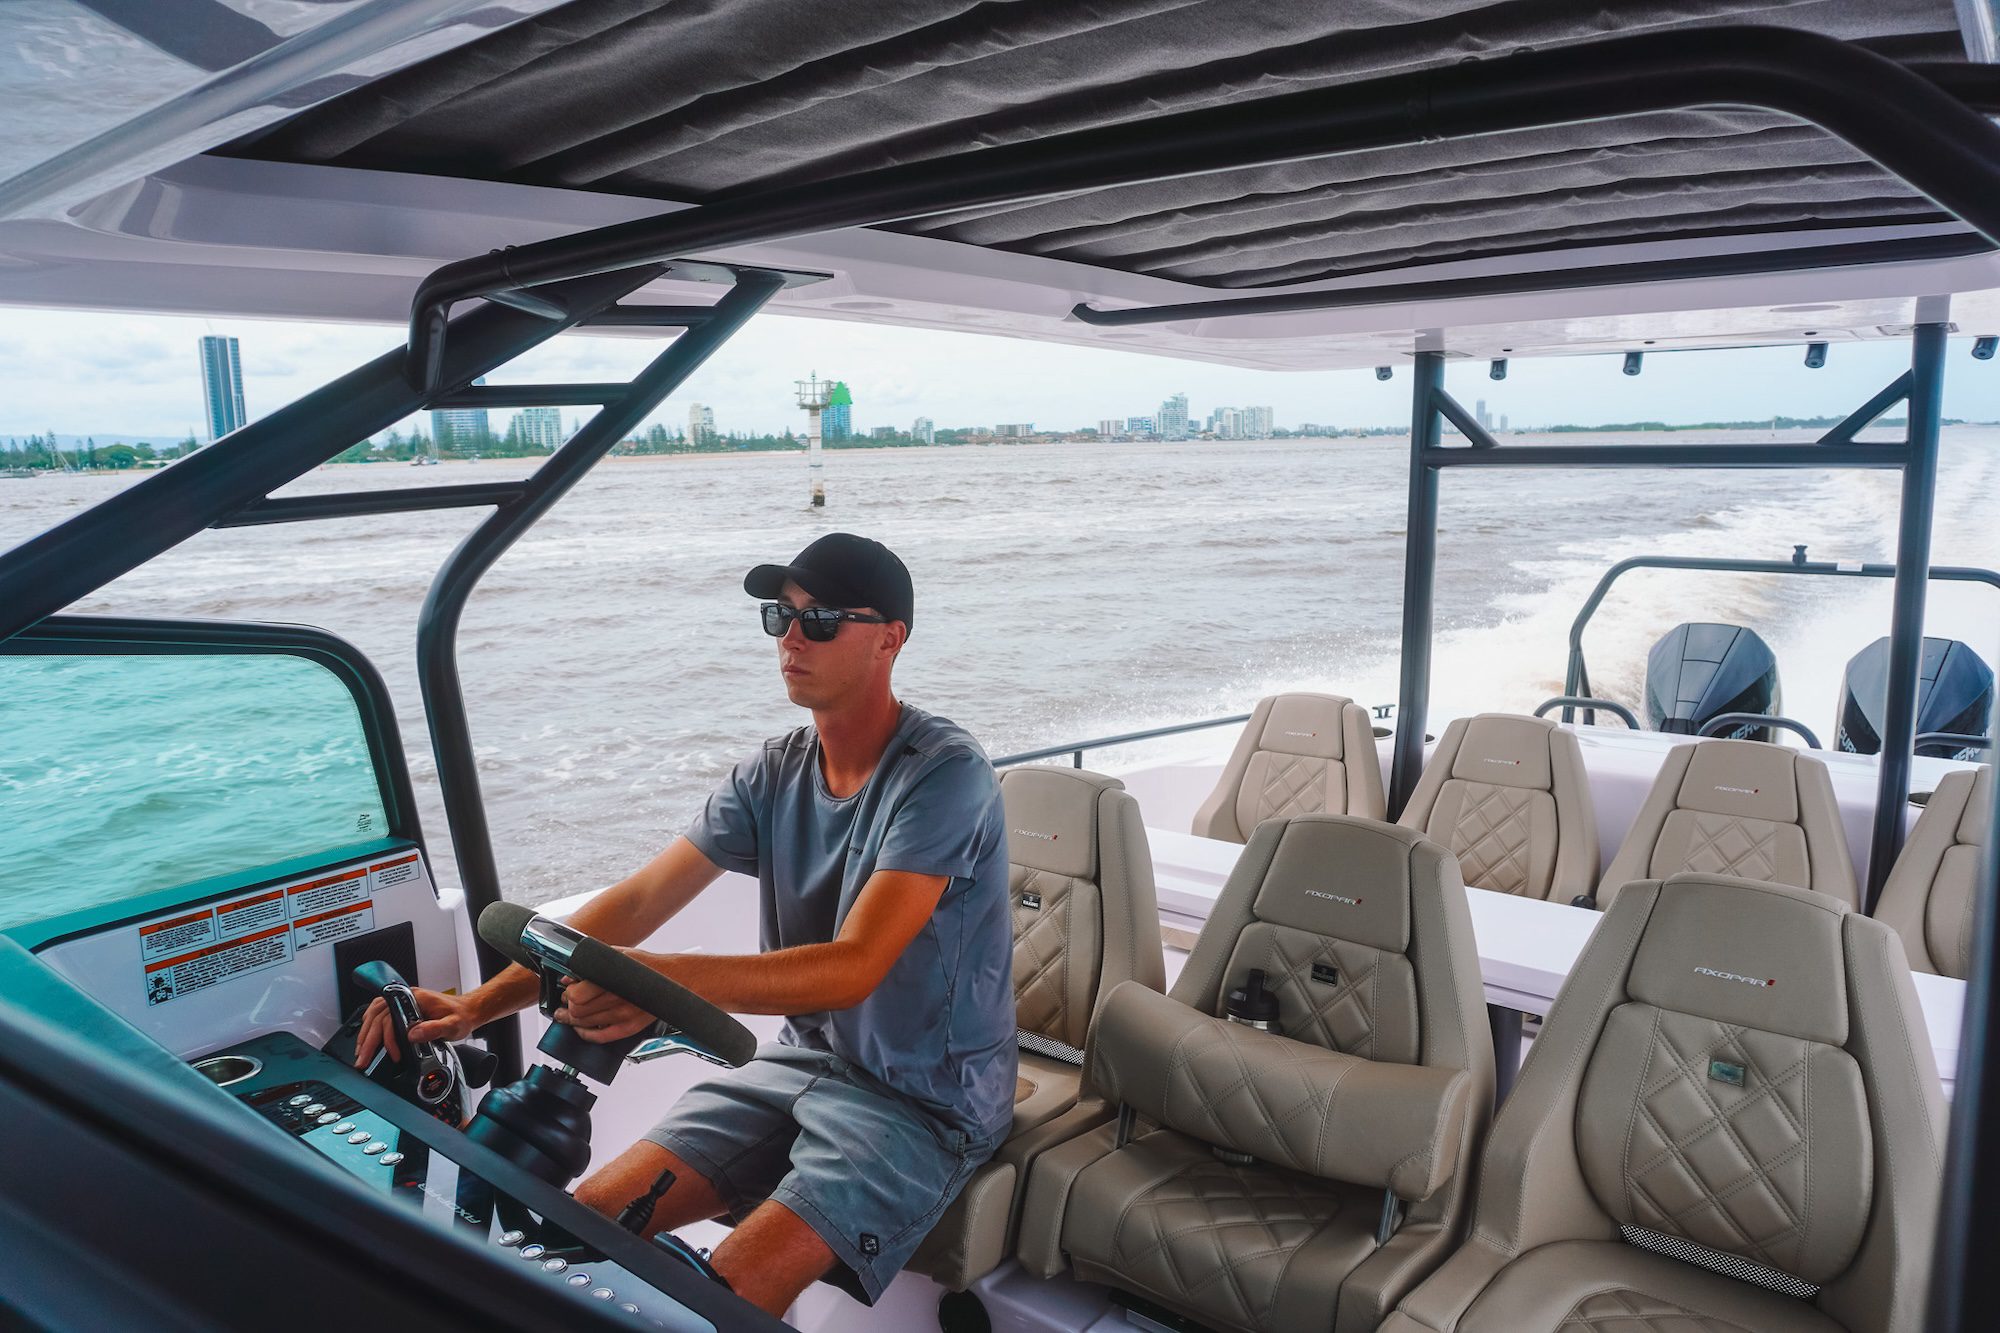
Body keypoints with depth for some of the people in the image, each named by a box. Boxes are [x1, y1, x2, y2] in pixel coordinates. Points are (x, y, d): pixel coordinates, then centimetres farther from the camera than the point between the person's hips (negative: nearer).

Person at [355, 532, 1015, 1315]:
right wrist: (476, 1005, -16)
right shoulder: (773, 774, 1)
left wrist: (672, 980, -44)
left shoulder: (943, 774, -20)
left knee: (730, 1293, -24)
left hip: (926, 1099, -6)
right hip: (806, 1061, 6)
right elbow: (637, 902, -5)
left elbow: (852, 969, -30)